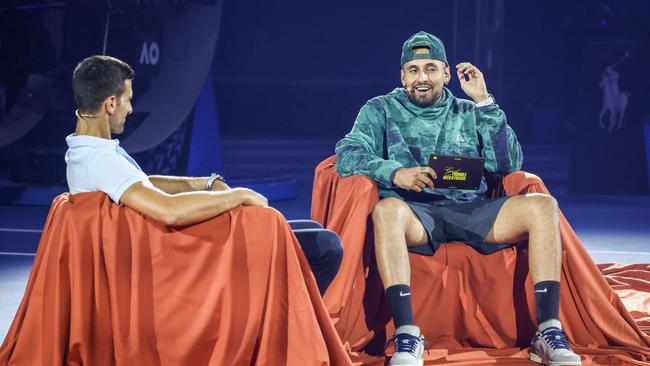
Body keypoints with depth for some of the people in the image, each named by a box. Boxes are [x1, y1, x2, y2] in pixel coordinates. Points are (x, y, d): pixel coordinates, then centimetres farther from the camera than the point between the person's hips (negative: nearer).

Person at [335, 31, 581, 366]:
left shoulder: (468, 112, 22)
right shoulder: (381, 110, 16)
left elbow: (508, 164, 9)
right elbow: (347, 154, -1)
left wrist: (483, 102, 3)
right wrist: (395, 172, -19)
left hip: (472, 210, 3)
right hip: (416, 213, -3)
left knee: (542, 206, -22)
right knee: (386, 209, -38)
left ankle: (549, 332, -26)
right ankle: (406, 335, -41)